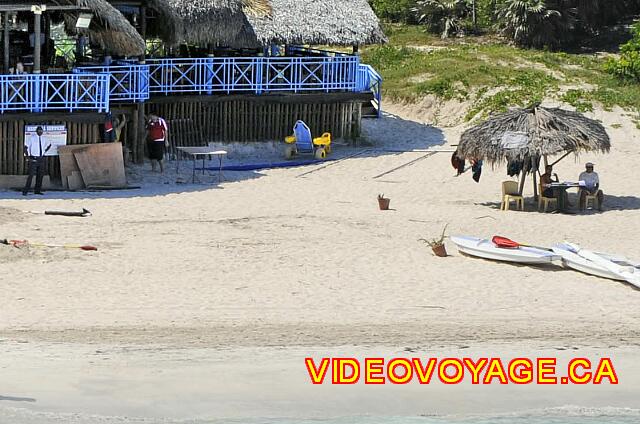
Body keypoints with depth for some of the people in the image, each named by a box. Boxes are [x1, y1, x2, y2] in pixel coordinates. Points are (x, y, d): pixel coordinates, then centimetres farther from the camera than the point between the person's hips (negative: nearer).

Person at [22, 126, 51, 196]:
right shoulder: (32, 138, -10)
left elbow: (49, 145, 25)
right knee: (31, 175, -12)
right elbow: (26, 147, -10)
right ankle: (25, 191, -9)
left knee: (40, 175, 6)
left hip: (41, 158, 5)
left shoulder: (43, 138, 6)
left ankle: (37, 190, 15)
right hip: (33, 159, -5)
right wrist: (28, 157, -15)